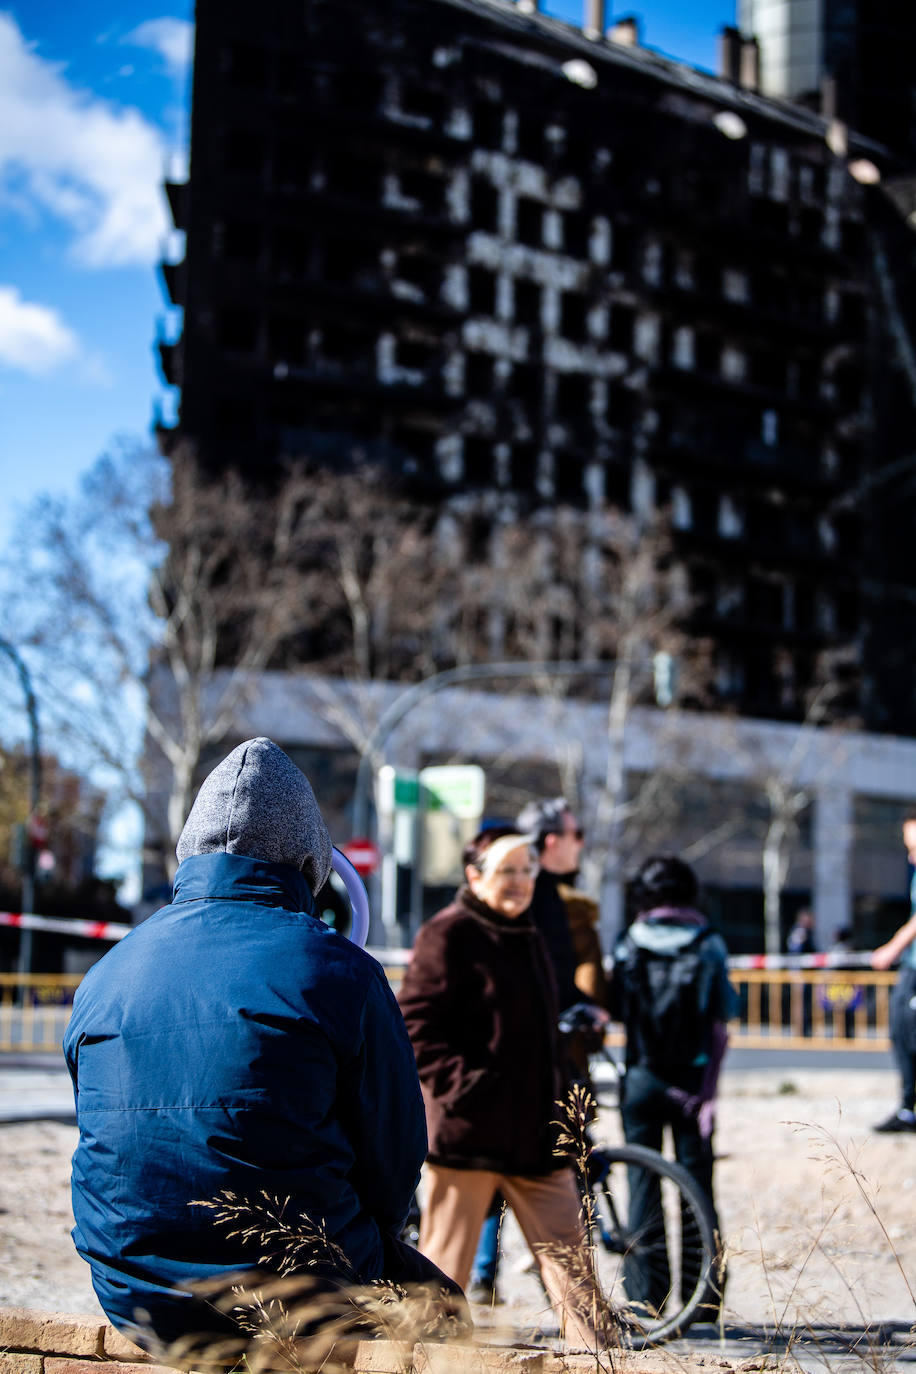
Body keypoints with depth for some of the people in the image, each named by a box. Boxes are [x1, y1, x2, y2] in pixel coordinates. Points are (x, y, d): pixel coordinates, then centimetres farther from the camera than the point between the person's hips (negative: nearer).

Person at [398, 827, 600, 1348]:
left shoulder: (531, 938, 18)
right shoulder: (448, 935, -7)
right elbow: (415, 1026, -13)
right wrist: (462, 1083, -18)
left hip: (536, 1132, 7)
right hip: (468, 1128, -7)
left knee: (569, 1255, 4)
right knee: (446, 1264, 1)